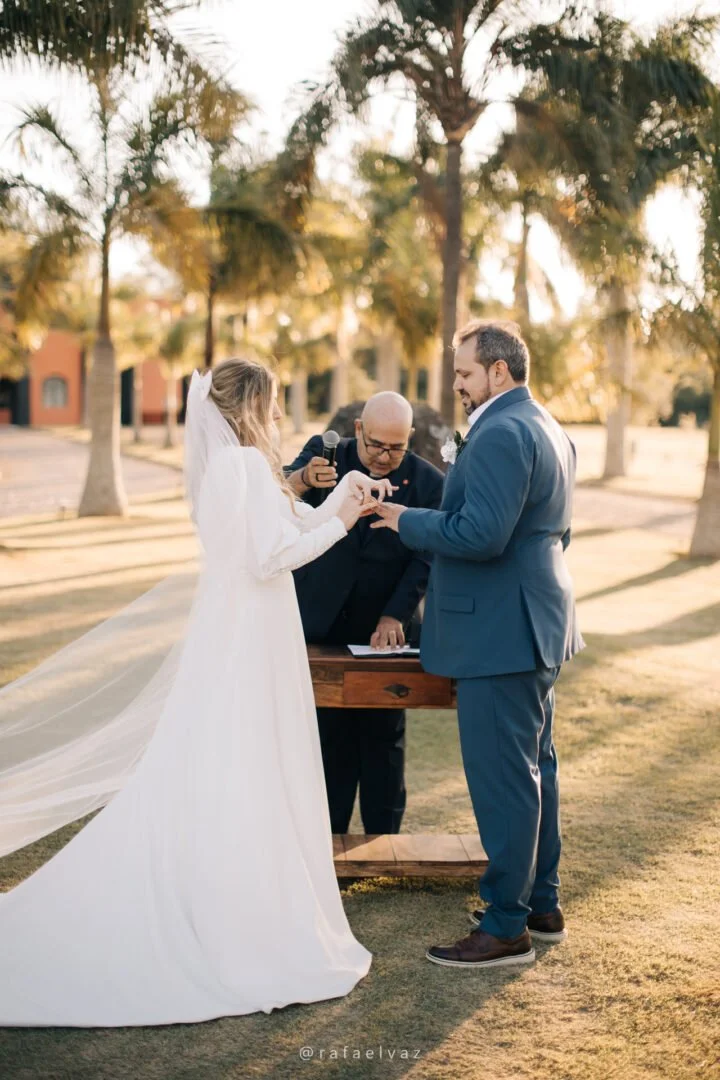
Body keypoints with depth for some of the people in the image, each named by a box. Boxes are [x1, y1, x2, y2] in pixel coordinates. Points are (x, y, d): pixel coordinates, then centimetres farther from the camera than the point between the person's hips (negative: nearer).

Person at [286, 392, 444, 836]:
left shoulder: (428, 482, -4)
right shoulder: (325, 453, -3)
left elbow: (426, 558, -7)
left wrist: (394, 617, -19)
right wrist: (303, 480, -40)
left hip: (384, 629, 0)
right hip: (323, 625, 1)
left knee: (384, 739, 9)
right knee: (328, 736, 8)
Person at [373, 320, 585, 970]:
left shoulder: (500, 434, -19)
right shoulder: (549, 430, 15)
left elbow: (481, 533, -26)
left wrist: (407, 521, -14)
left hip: (498, 634, -11)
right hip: (538, 622, 11)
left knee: (503, 780, -4)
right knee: (535, 766, 17)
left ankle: (506, 928, 5)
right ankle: (542, 904, 29)